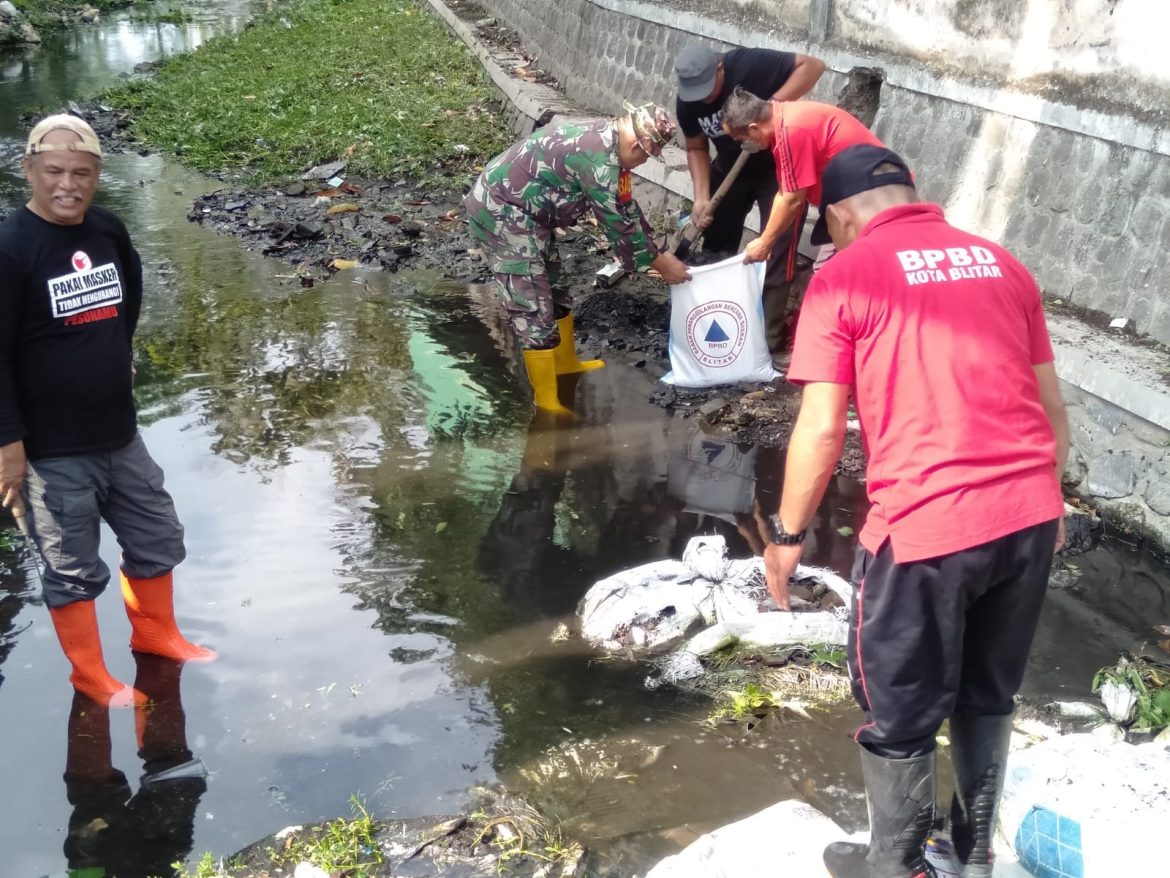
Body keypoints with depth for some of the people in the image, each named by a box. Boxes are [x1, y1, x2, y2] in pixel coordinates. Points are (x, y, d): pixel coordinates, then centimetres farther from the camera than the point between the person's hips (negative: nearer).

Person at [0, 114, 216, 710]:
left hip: (120, 435, 7)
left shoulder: (109, 231, 0)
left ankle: (155, 634, 45)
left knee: (157, 538, 21)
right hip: (52, 451, -6)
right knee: (73, 569, 10)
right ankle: (91, 675, 30)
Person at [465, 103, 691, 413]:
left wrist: (658, 252, 18)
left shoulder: (606, 138, 6)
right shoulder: (598, 155, -25)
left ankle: (566, 364, 40)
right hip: (501, 212, -10)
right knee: (534, 306, -6)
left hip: (520, 210, 10)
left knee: (554, 290, 21)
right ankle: (548, 403, 2)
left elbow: (625, 206, 16)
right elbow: (616, 220, -18)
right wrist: (660, 264, -7)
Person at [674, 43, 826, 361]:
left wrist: (775, 105, -36)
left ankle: (769, 338, -4)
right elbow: (697, 149, -2)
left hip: (779, 165, -5)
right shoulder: (687, 103, -14)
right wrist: (701, 197, -14)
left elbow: (813, 65, -26)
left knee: (775, 251, -8)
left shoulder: (751, 64, -29)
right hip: (731, 168, 5)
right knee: (714, 245, 8)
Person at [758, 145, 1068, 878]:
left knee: (900, 717, 14)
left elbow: (822, 430, -8)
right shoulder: (1000, 261, 13)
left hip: (926, 527, -6)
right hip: (1030, 515, 6)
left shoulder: (845, 275, -3)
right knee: (989, 695, 25)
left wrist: (788, 533, 4)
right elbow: (1051, 404, 16)